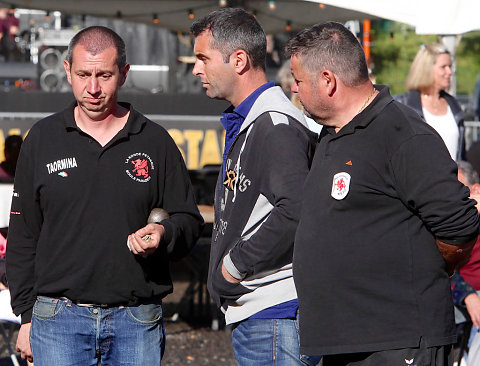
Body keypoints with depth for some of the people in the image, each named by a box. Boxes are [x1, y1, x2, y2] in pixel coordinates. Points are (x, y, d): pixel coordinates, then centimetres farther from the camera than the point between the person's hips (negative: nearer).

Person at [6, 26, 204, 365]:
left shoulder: (155, 142, 6)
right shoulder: (43, 139, 7)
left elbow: (189, 220, 10)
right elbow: (23, 237, 9)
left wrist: (164, 233, -13)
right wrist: (27, 316, 6)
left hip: (138, 324, 0)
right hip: (59, 321, 0)